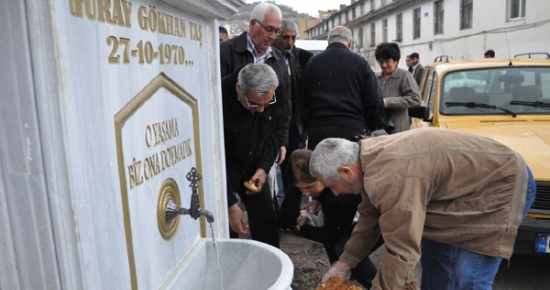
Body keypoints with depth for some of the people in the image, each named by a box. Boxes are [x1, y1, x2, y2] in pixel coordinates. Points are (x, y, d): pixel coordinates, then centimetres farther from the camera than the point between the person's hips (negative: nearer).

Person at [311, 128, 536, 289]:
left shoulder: (392, 180, -36)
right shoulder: (371, 156, -4)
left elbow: (402, 251, -30)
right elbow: (370, 216, 7)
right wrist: (344, 262, 7)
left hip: (503, 184, -9)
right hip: (470, 179, 10)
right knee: (435, 251, 15)